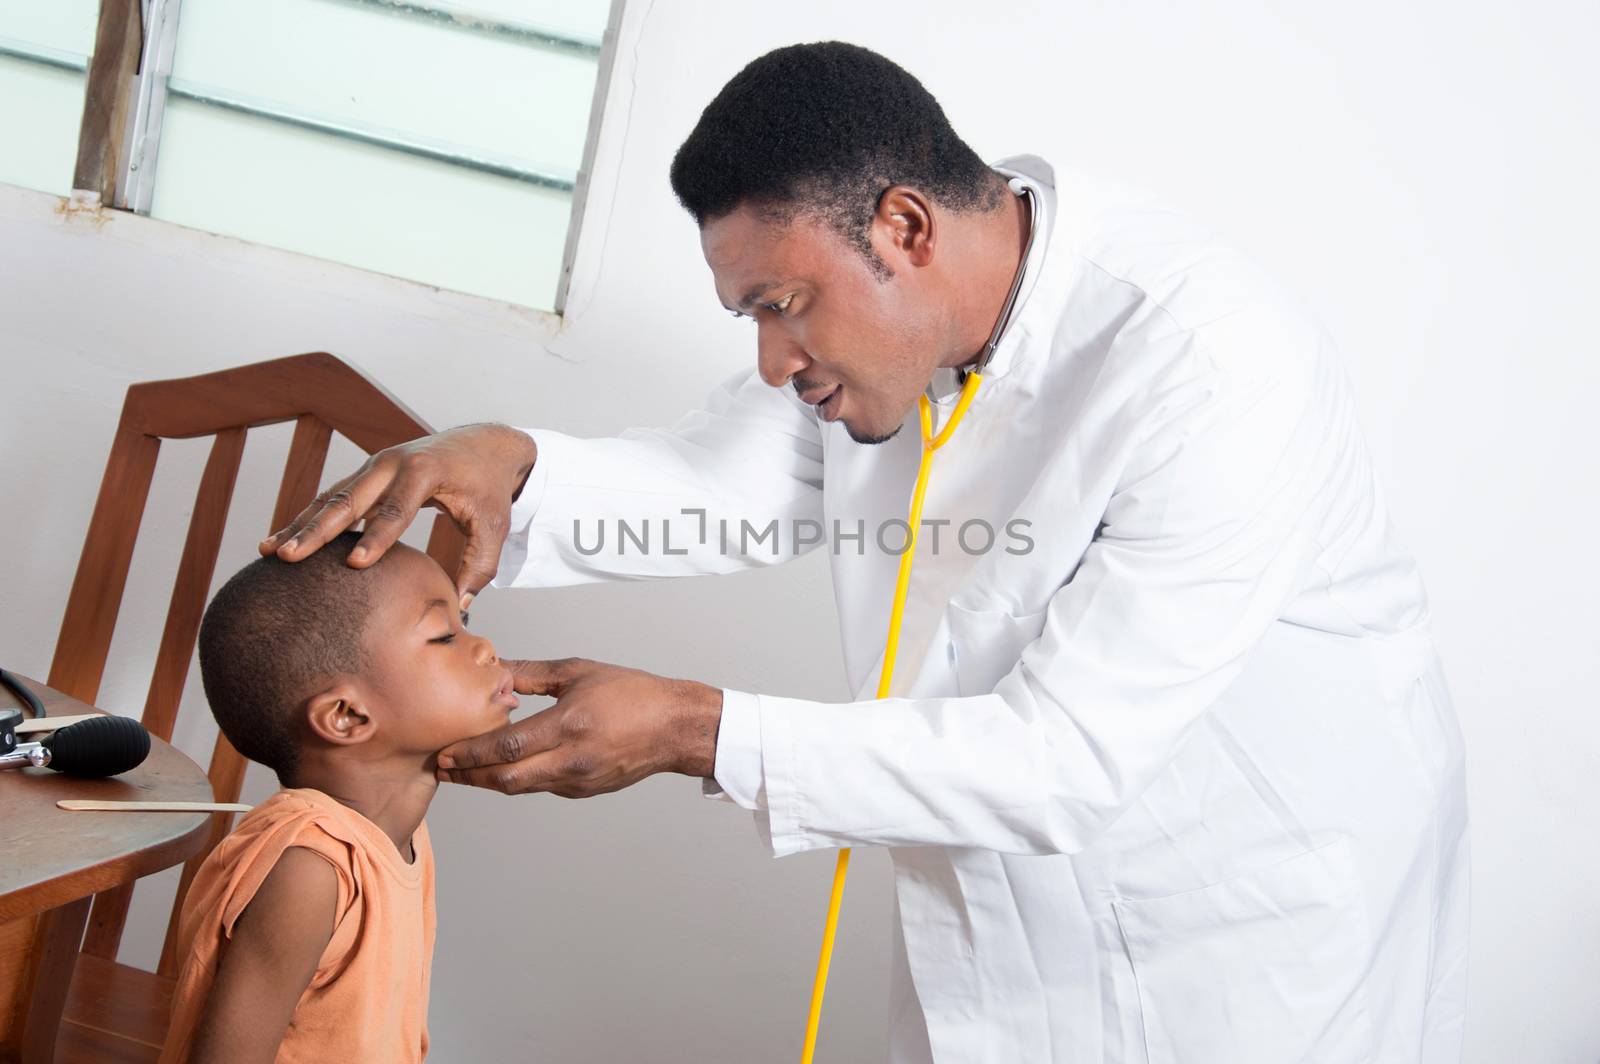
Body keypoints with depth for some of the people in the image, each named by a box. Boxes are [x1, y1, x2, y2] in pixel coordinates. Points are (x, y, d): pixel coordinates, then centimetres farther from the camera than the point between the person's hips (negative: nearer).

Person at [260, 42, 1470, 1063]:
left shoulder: (1212, 368, -31)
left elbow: (1066, 758, -30)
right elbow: (732, 484, -2)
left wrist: (696, 732, -31)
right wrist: (508, 466, -22)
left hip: (1260, 934, -6)